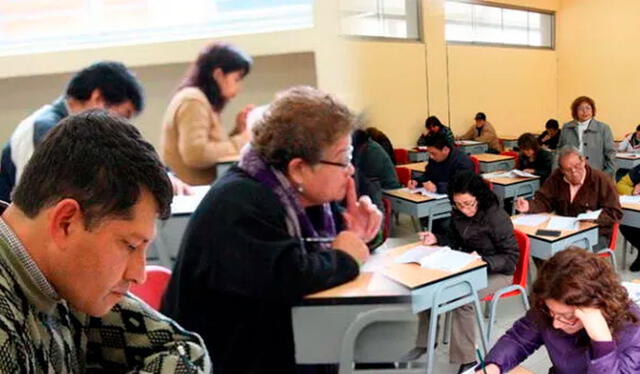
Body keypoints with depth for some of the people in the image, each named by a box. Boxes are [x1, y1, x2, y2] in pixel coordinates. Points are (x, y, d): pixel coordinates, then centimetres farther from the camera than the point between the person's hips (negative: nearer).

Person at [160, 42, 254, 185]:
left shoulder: (203, 100, 18)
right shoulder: (193, 101, -11)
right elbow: (196, 155, -23)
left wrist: (239, 130, 6)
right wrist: (240, 141, -15)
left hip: (203, 187, 9)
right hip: (193, 190, -9)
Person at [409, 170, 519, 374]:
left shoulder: (497, 217, -23)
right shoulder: (458, 214, -3)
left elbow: (512, 258, -19)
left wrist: (483, 261, -35)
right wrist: (436, 239, -9)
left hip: (496, 272, -7)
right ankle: (425, 339, 8)